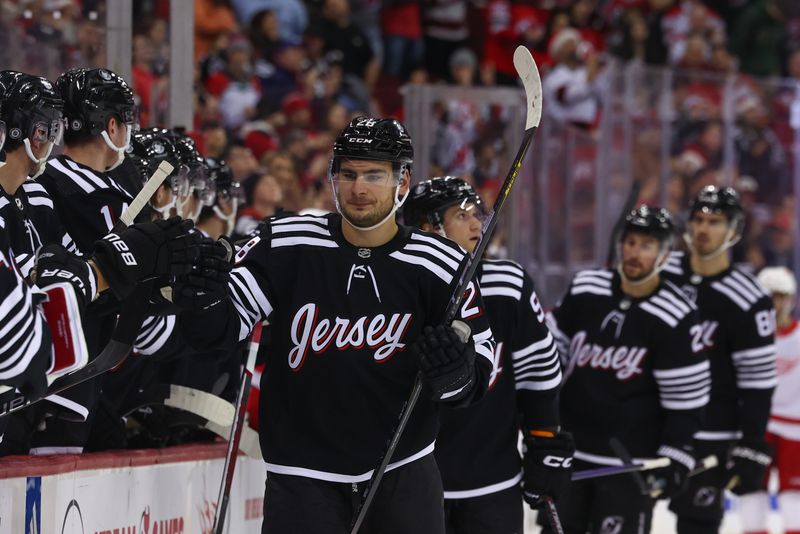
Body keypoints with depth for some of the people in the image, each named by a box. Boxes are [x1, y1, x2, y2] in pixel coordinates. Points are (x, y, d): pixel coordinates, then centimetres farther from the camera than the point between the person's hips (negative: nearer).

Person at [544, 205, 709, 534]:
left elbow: (686, 397, -9)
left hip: (630, 461, -4)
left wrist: (674, 458, -12)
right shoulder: (585, 290, 0)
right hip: (570, 448, 4)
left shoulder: (675, 318, -11)